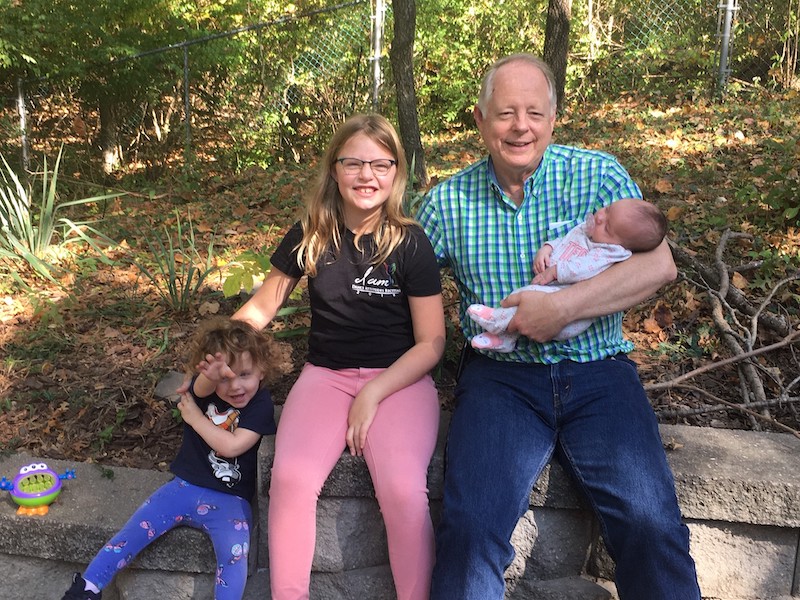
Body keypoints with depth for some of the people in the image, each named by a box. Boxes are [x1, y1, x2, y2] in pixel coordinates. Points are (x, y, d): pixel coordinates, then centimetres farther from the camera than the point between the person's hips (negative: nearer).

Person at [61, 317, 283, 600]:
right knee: (131, 534, -6)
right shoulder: (204, 388, -1)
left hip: (228, 501, -3)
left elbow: (230, 445, -20)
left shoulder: (260, 403, -9)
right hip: (184, 487, 3)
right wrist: (211, 375, -52)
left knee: (235, 553, -27)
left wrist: (194, 417, -12)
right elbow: (202, 388, -28)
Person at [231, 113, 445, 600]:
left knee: (403, 490, -28)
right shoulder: (310, 236, 3)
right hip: (326, 375, 2)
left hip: (399, 378, -2)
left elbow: (431, 342, -4)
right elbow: (262, 307, 14)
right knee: (291, 479, -25)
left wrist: (372, 395, -14)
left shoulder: (411, 243, -4)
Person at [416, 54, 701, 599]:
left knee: (652, 527, -17)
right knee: (470, 529, -21)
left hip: (597, 373, 0)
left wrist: (562, 307, -17)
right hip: (500, 375, 1)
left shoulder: (597, 174, 3)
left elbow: (658, 265, -7)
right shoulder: (448, 201, 7)